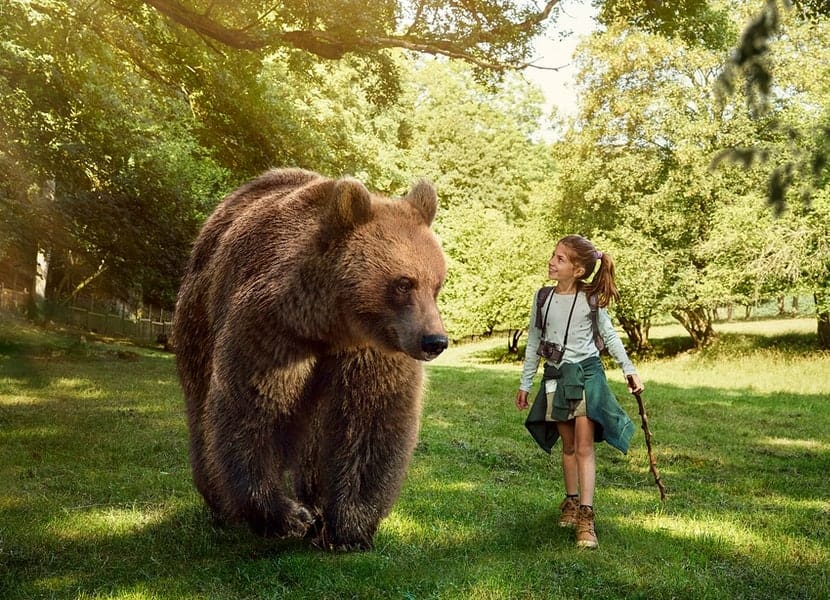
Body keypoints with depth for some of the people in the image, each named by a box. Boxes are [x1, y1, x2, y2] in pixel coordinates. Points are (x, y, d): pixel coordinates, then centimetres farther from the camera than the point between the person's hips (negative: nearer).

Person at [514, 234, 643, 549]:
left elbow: (609, 335, 7)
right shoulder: (543, 297, 1)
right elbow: (533, 341, 9)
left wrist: (629, 369, 4)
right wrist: (525, 383, 12)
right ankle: (571, 502, 27)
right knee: (568, 445, 11)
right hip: (556, 376, 3)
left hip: (586, 373, -3)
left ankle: (586, 516, -9)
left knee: (584, 446, -8)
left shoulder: (591, 300, -6)